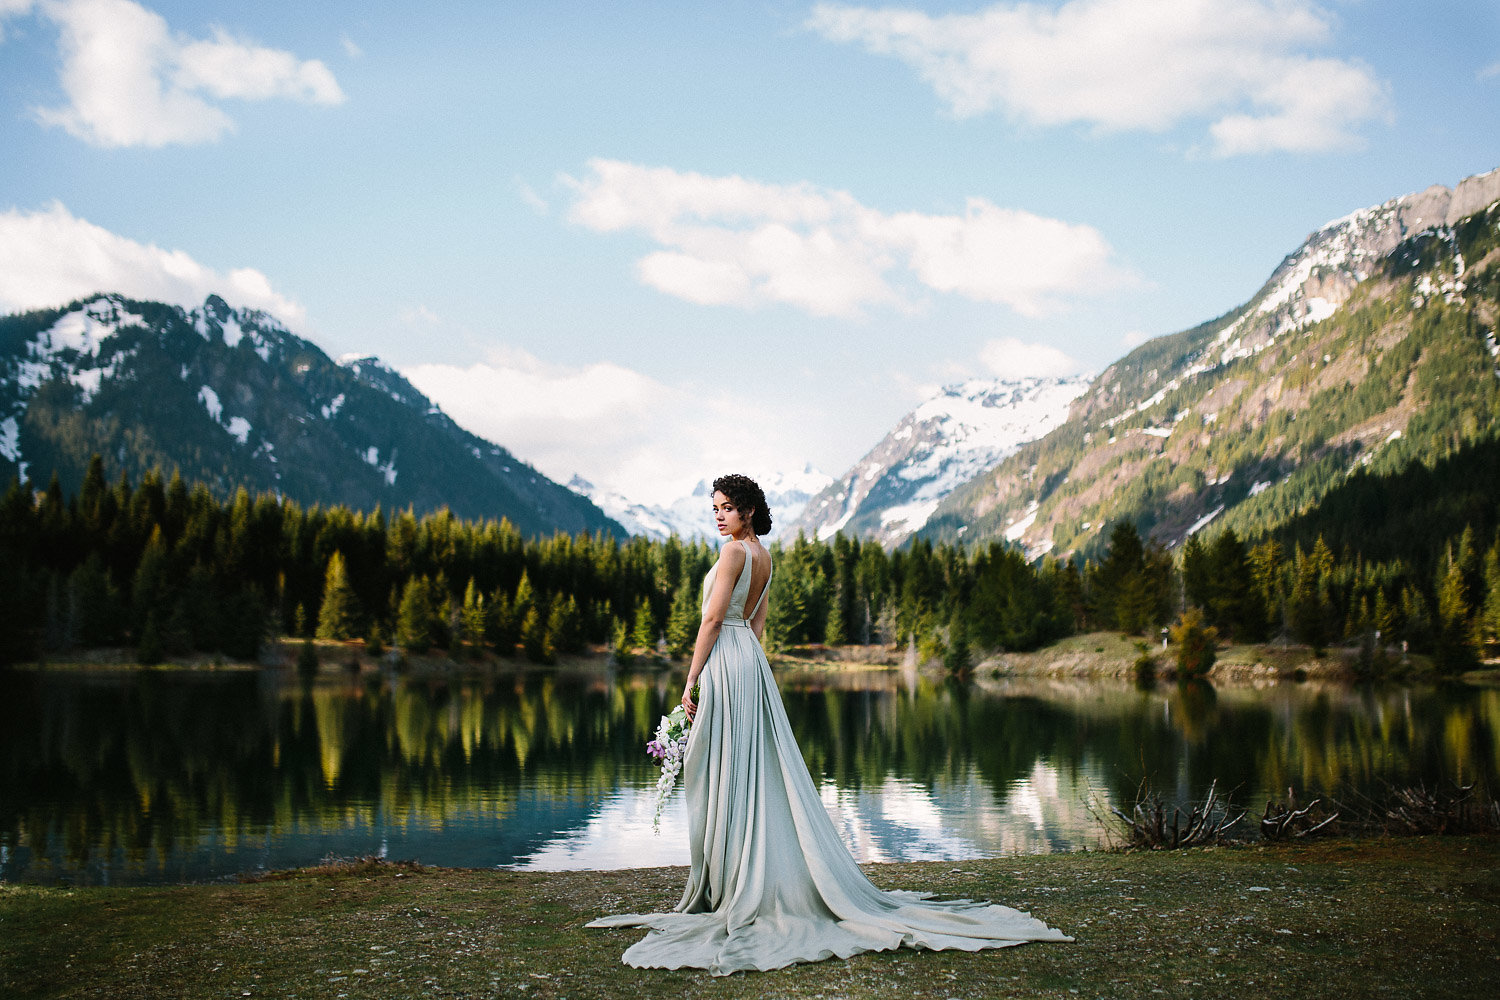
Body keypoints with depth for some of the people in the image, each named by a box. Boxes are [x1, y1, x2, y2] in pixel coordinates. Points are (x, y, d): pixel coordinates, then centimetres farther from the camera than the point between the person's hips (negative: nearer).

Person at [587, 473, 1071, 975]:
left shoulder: (734, 551, -13)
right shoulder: (763, 555, 14)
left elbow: (713, 618, -16)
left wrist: (691, 679, -14)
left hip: (724, 659, -9)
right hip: (751, 658, 9)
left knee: (724, 776, -5)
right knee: (755, 773, 10)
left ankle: (731, 891, -1)